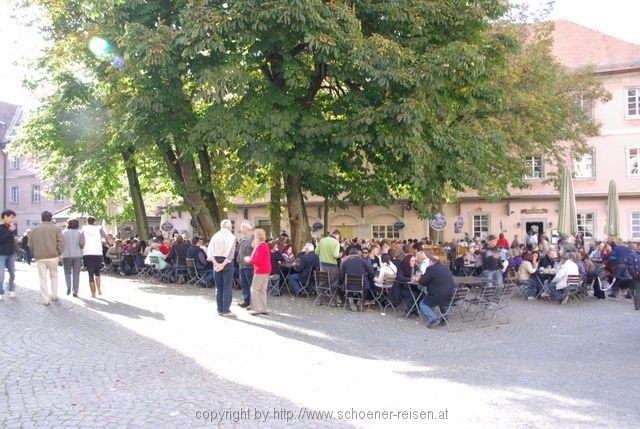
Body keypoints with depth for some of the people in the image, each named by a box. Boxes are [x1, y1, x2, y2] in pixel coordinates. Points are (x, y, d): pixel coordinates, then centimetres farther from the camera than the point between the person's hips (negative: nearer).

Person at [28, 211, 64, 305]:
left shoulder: (34, 229, 6)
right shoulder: (55, 228, -2)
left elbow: (31, 244, 8)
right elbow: (61, 242, -8)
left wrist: (34, 254, 18)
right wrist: (59, 253, 3)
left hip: (40, 257, 1)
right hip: (53, 256, -1)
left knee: (43, 279, 5)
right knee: (54, 276, 16)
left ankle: (46, 299, 4)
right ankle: (54, 296, 16)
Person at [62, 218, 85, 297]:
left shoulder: (63, 233, 0)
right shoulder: (79, 233, 1)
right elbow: (82, 244, -8)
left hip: (66, 255, 0)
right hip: (77, 255, 0)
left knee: (67, 272, 16)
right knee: (76, 274, 4)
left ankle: (68, 286, -7)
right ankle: (75, 292, 1)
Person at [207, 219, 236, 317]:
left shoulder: (215, 236, 7)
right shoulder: (231, 237, -5)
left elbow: (209, 251, -2)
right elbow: (231, 253, -16)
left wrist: (215, 263, -10)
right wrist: (223, 264, -17)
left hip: (216, 262, 4)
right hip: (227, 262, -4)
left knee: (218, 287, 11)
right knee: (227, 287, -1)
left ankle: (220, 310, 15)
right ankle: (226, 310, -3)